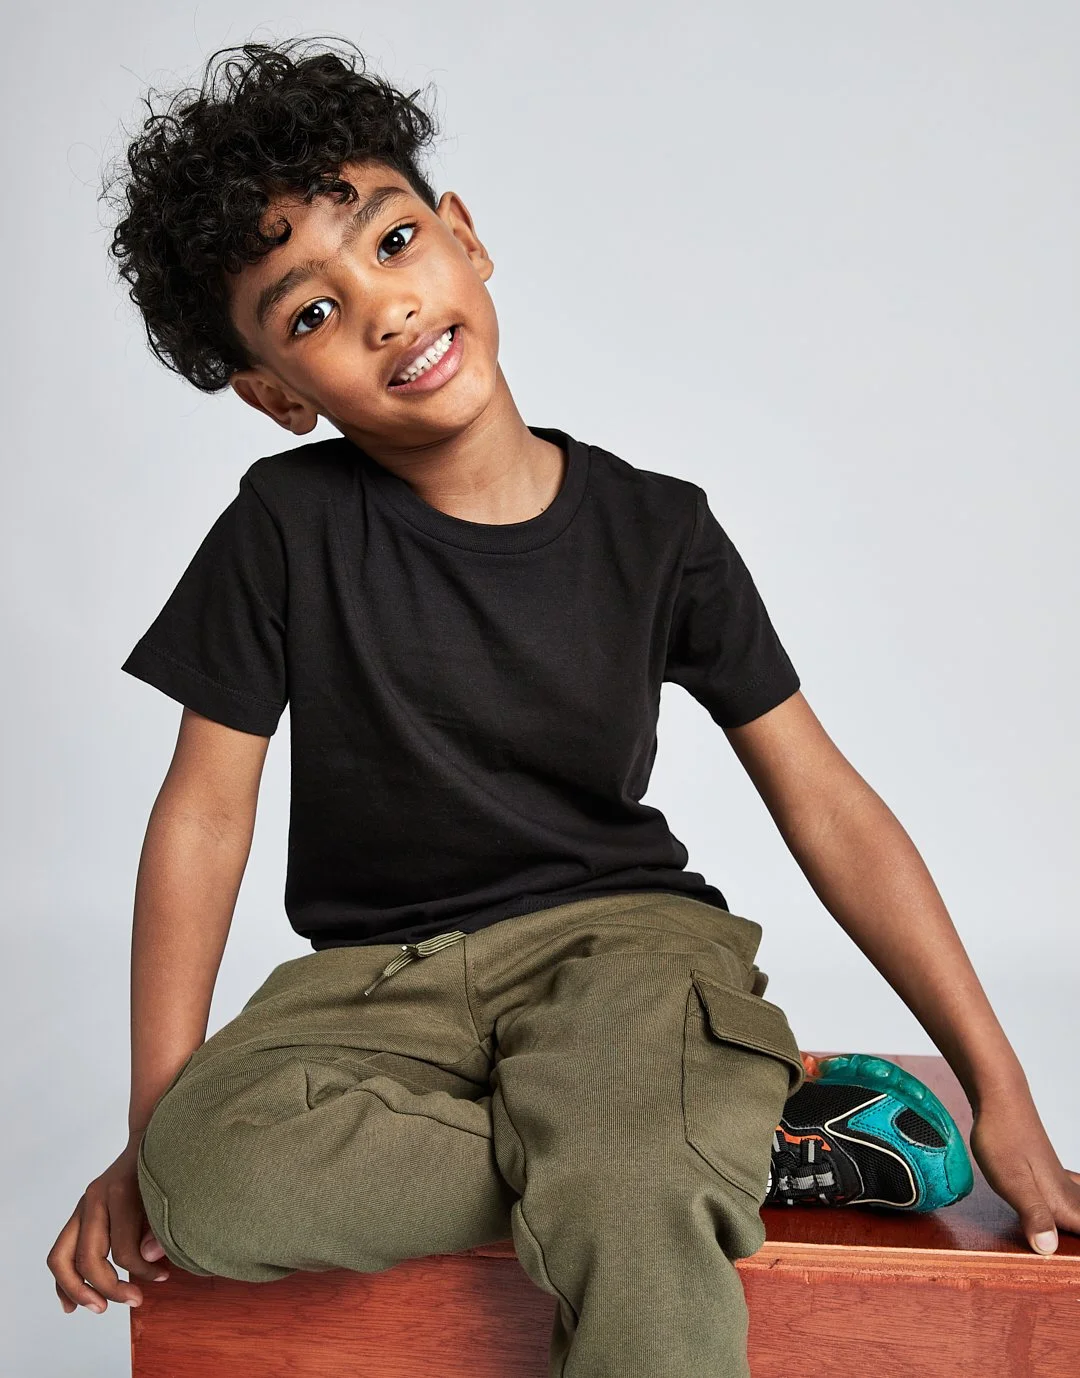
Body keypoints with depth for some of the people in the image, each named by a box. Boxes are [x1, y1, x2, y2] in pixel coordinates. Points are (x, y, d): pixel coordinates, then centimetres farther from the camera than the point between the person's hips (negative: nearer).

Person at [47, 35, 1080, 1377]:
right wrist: (152, 1136, -4)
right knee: (210, 1178, -30)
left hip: (622, 929, -3)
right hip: (380, 973, 4)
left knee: (637, 1221, -37)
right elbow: (205, 812, -1)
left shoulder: (656, 529, -4)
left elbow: (825, 802, -1)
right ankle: (751, 1133, -18)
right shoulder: (288, 528, -5)